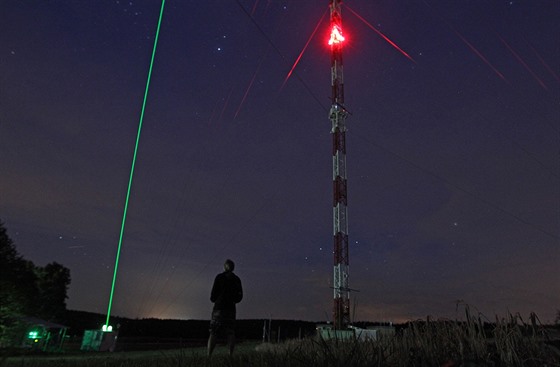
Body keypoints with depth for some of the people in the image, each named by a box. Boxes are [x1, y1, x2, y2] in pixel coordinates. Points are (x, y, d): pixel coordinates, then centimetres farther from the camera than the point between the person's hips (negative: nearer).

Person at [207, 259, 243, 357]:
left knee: (214, 332, -2)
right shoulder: (237, 279, 8)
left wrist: (213, 299, 15)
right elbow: (240, 296, 8)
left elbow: (214, 292, -4)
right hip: (231, 308, 3)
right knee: (230, 332, 5)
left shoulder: (219, 277, -3)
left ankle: (209, 355, -8)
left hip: (219, 307, -3)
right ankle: (231, 354, -3)